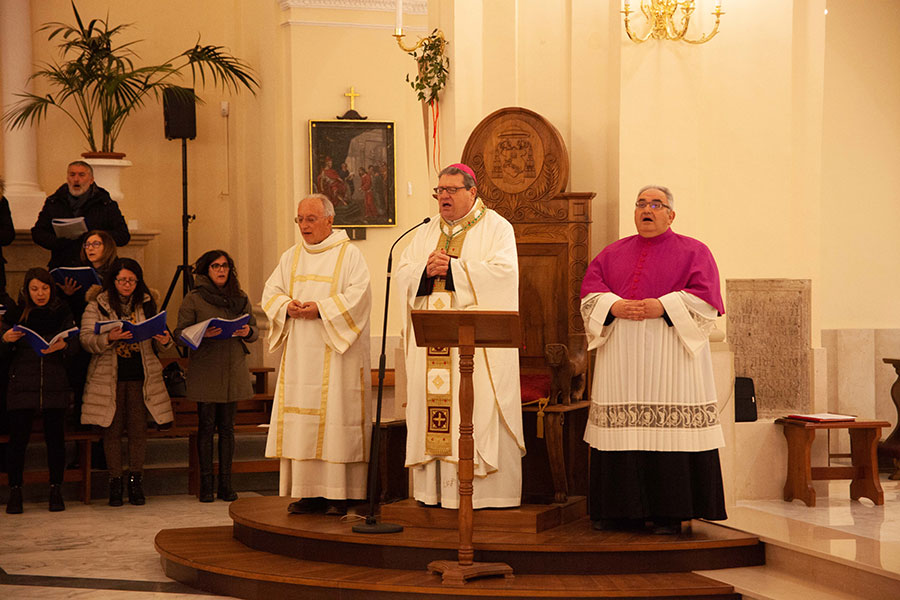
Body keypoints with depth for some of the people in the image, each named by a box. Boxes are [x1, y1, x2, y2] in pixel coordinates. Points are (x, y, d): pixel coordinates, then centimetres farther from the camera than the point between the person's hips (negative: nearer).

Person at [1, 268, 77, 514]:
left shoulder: (62, 313, 7)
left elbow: (75, 341, -3)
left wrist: (63, 345, -25)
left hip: (54, 385, 0)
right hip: (22, 385, 0)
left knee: (55, 437, 1)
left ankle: (56, 490, 11)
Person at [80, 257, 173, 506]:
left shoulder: (147, 304, 10)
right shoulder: (97, 305, 1)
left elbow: (158, 338, 13)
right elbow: (86, 339, -8)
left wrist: (165, 340, -10)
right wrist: (109, 338, -26)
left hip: (141, 376, 2)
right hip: (109, 376, -2)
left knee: (139, 429, 2)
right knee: (112, 429, 2)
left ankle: (136, 481, 12)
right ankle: (115, 482, 11)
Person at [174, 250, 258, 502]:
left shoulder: (241, 299, 13)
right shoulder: (193, 299, 2)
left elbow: (255, 331, 15)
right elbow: (180, 333, -3)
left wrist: (247, 332, -8)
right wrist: (202, 334, -21)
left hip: (234, 371, 3)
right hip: (205, 372, -3)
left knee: (227, 427, 5)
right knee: (206, 427, -1)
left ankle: (225, 484, 9)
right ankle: (206, 484, 5)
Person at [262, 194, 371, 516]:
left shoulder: (349, 254, 0)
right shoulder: (291, 257, 17)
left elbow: (357, 295, -11)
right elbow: (271, 292, 12)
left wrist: (321, 308, -20)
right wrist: (287, 306, -9)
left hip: (337, 352, -5)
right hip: (300, 353, 5)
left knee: (337, 415, -8)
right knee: (300, 416, 1)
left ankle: (340, 494, -6)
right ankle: (311, 492, 5)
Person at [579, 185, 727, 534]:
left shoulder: (693, 251, 7)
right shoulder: (613, 253, 19)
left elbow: (704, 295, -5)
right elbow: (590, 289, 8)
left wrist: (663, 306, -16)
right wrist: (614, 306, -11)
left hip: (669, 354, -4)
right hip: (621, 356, 4)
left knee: (669, 433, -7)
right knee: (621, 429, 2)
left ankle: (669, 512, -2)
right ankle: (624, 510, 9)